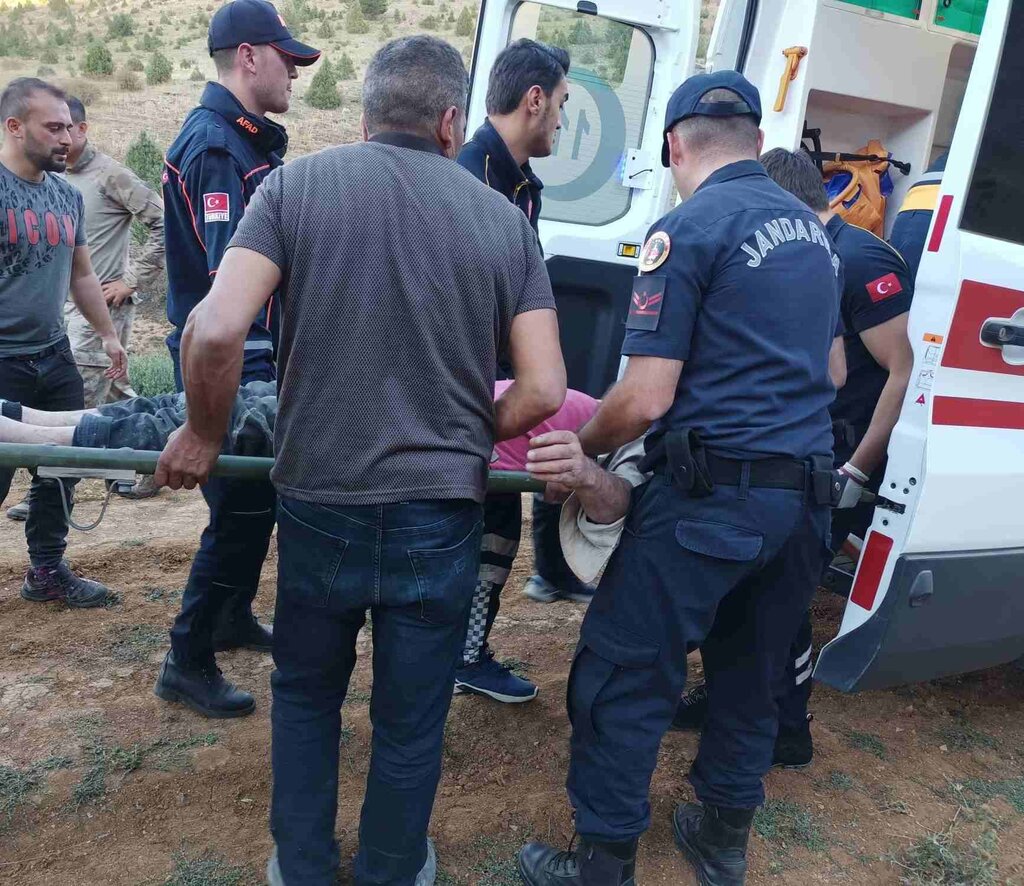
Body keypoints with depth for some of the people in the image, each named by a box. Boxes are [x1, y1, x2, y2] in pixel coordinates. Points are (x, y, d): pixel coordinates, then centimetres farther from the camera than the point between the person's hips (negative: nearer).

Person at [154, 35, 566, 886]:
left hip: (320, 505, 0)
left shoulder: (298, 183, -4)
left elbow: (216, 331, -17)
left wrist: (203, 435, 0)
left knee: (305, 694, 26)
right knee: (411, 722, 19)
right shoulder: (505, 219, -1)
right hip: (439, 516, 1)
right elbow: (542, 389, -6)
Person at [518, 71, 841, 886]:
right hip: (806, 496, 8)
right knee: (752, 679, 20)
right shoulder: (813, 228, 14)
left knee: (624, 677, 6)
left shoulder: (689, 228, -10)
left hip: (712, 494, -8)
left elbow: (646, 400, -15)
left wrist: (580, 446, 3)